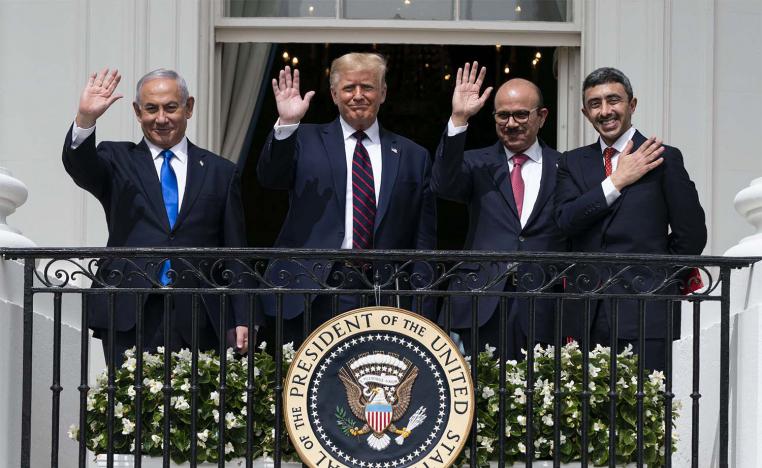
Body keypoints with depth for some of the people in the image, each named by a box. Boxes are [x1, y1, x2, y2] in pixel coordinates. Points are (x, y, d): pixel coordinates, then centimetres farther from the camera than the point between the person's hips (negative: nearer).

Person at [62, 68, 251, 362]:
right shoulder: (117, 161, 13)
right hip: (128, 317, -1)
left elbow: (235, 254, 11)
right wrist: (85, 118, -29)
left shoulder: (220, 172, 14)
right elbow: (79, 165, -10)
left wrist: (241, 320, 4)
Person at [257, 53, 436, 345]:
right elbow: (270, 178, -7)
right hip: (312, 296, -1)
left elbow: (424, 239, 12)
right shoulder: (306, 140, 10)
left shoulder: (412, 156, 13)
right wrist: (286, 124, -20)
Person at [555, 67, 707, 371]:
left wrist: (656, 279, 6)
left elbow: (691, 235, 3)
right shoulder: (573, 163, 14)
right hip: (587, 315, 3)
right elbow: (566, 221, -2)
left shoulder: (664, 159, 2)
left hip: (643, 313, -3)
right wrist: (616, 181, -7)